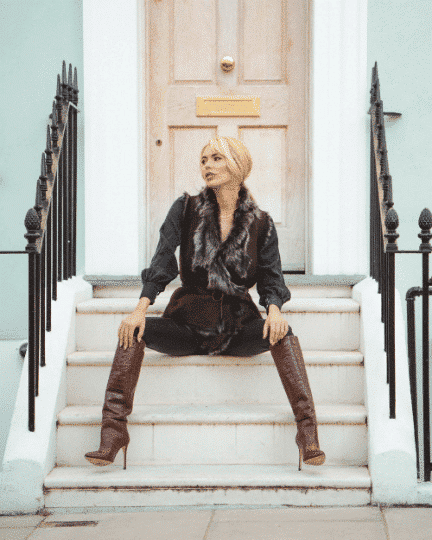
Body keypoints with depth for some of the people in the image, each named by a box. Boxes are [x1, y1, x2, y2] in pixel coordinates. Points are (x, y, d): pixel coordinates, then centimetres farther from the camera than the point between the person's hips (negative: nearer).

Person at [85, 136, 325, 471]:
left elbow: (271, 277, 1)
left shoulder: (260, 223, 5)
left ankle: (308, 431, -33)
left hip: (238, 325, 0)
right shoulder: (186, 209, 4)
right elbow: (162, 261, -5)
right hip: (188, 322, 1)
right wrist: (142, 307, -21)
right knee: (134, 330, -27)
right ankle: (113, 429, -27)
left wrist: (274, 309, -23)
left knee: (281, 333, -31)